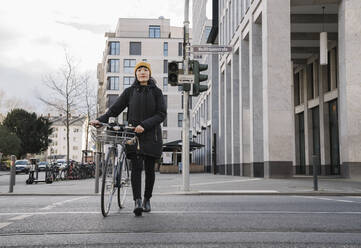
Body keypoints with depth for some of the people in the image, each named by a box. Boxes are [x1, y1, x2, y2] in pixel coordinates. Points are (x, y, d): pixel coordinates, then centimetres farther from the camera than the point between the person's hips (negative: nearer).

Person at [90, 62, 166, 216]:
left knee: (149, 168, 5)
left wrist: (144, 125, -17)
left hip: (151, 135, 0)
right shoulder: (130, 91, 8)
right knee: (136, 166, -13)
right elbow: (115, 109, 4)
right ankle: (137, 202, -17)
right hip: (134, 134, 0)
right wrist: (100, 120, -12)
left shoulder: (156, 92, 5)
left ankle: (147, 199, 22)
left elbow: (161, 114, -4)